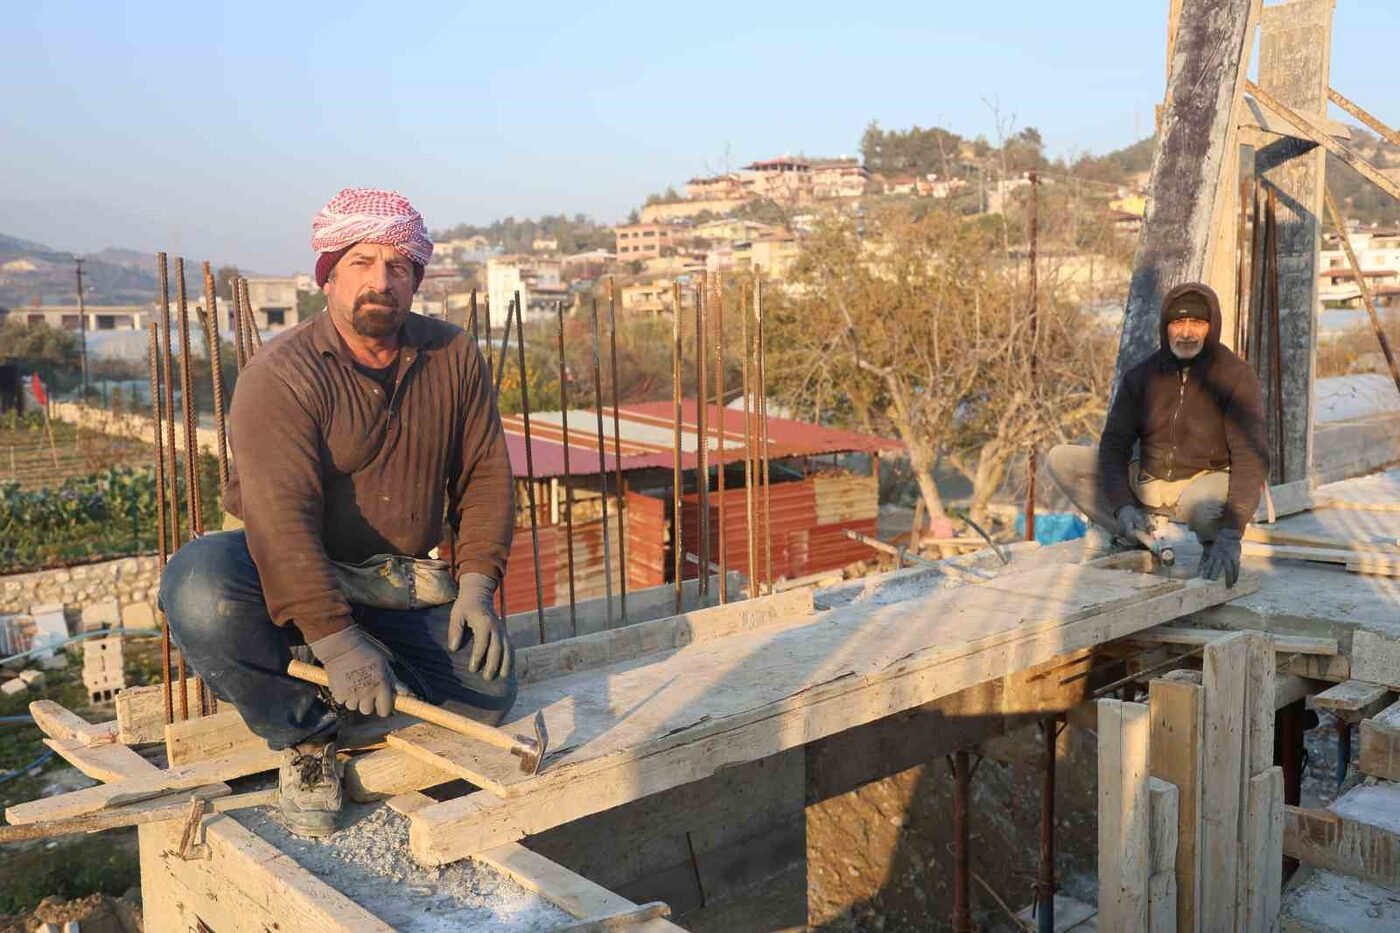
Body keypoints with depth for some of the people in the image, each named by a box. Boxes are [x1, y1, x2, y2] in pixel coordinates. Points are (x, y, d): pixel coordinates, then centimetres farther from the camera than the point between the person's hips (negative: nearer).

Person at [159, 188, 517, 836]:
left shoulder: (454, 357, -1)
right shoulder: (280, 375, -17)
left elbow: (485, 474, 3)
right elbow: (281, 515, -28)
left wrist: (476, 583, -11)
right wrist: (335, 639, -36)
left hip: (401, 584, 4)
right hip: (288, 580, -3)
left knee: (487, 694, -14)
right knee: (200, 590, -35)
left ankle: (330, 701, 12)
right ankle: (305, 733, -9)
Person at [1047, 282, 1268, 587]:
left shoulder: (1237, 376, -14)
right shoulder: (1142, 376, -3)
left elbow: (1250, 457, -22)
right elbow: (1114, 444, -4)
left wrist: (1231, 535, -34)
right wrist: (1123, 506, -23)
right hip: (1147, 479, 4)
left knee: (1202, 504, -42)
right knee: (1060, 460, -12)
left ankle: (1213, 544, -4)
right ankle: (1135, 538, -7)